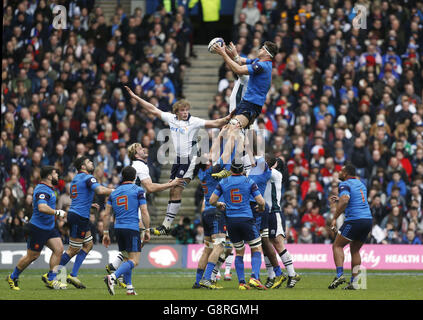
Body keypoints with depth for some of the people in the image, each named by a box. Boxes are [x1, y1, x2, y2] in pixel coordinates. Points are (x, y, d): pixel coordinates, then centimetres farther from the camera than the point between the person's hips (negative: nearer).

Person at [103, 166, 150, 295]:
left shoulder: (114, 192, 13)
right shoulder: (138, 190, 0)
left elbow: (106, 215, 11)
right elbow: (144, 212, -6)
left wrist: (106, 233, 16)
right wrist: (147, 230, 2)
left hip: (118, 228, 6)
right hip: (132, 228, -6)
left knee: (127, 259, 18)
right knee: (134, 261, -9)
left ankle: (129, 287, 13)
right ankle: (113, 277, -30)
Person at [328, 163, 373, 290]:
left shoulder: (345, 185, -5)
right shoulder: (360, 183, 21)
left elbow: (345, 201, -23)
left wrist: (334, 218, -21)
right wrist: (338, 200, 35)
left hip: (354, 220, -7)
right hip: (368, 219, 8)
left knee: (337, 246, 3)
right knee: (355, 250, 16)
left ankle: (340, 275, -15)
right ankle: (354, 282, 9)